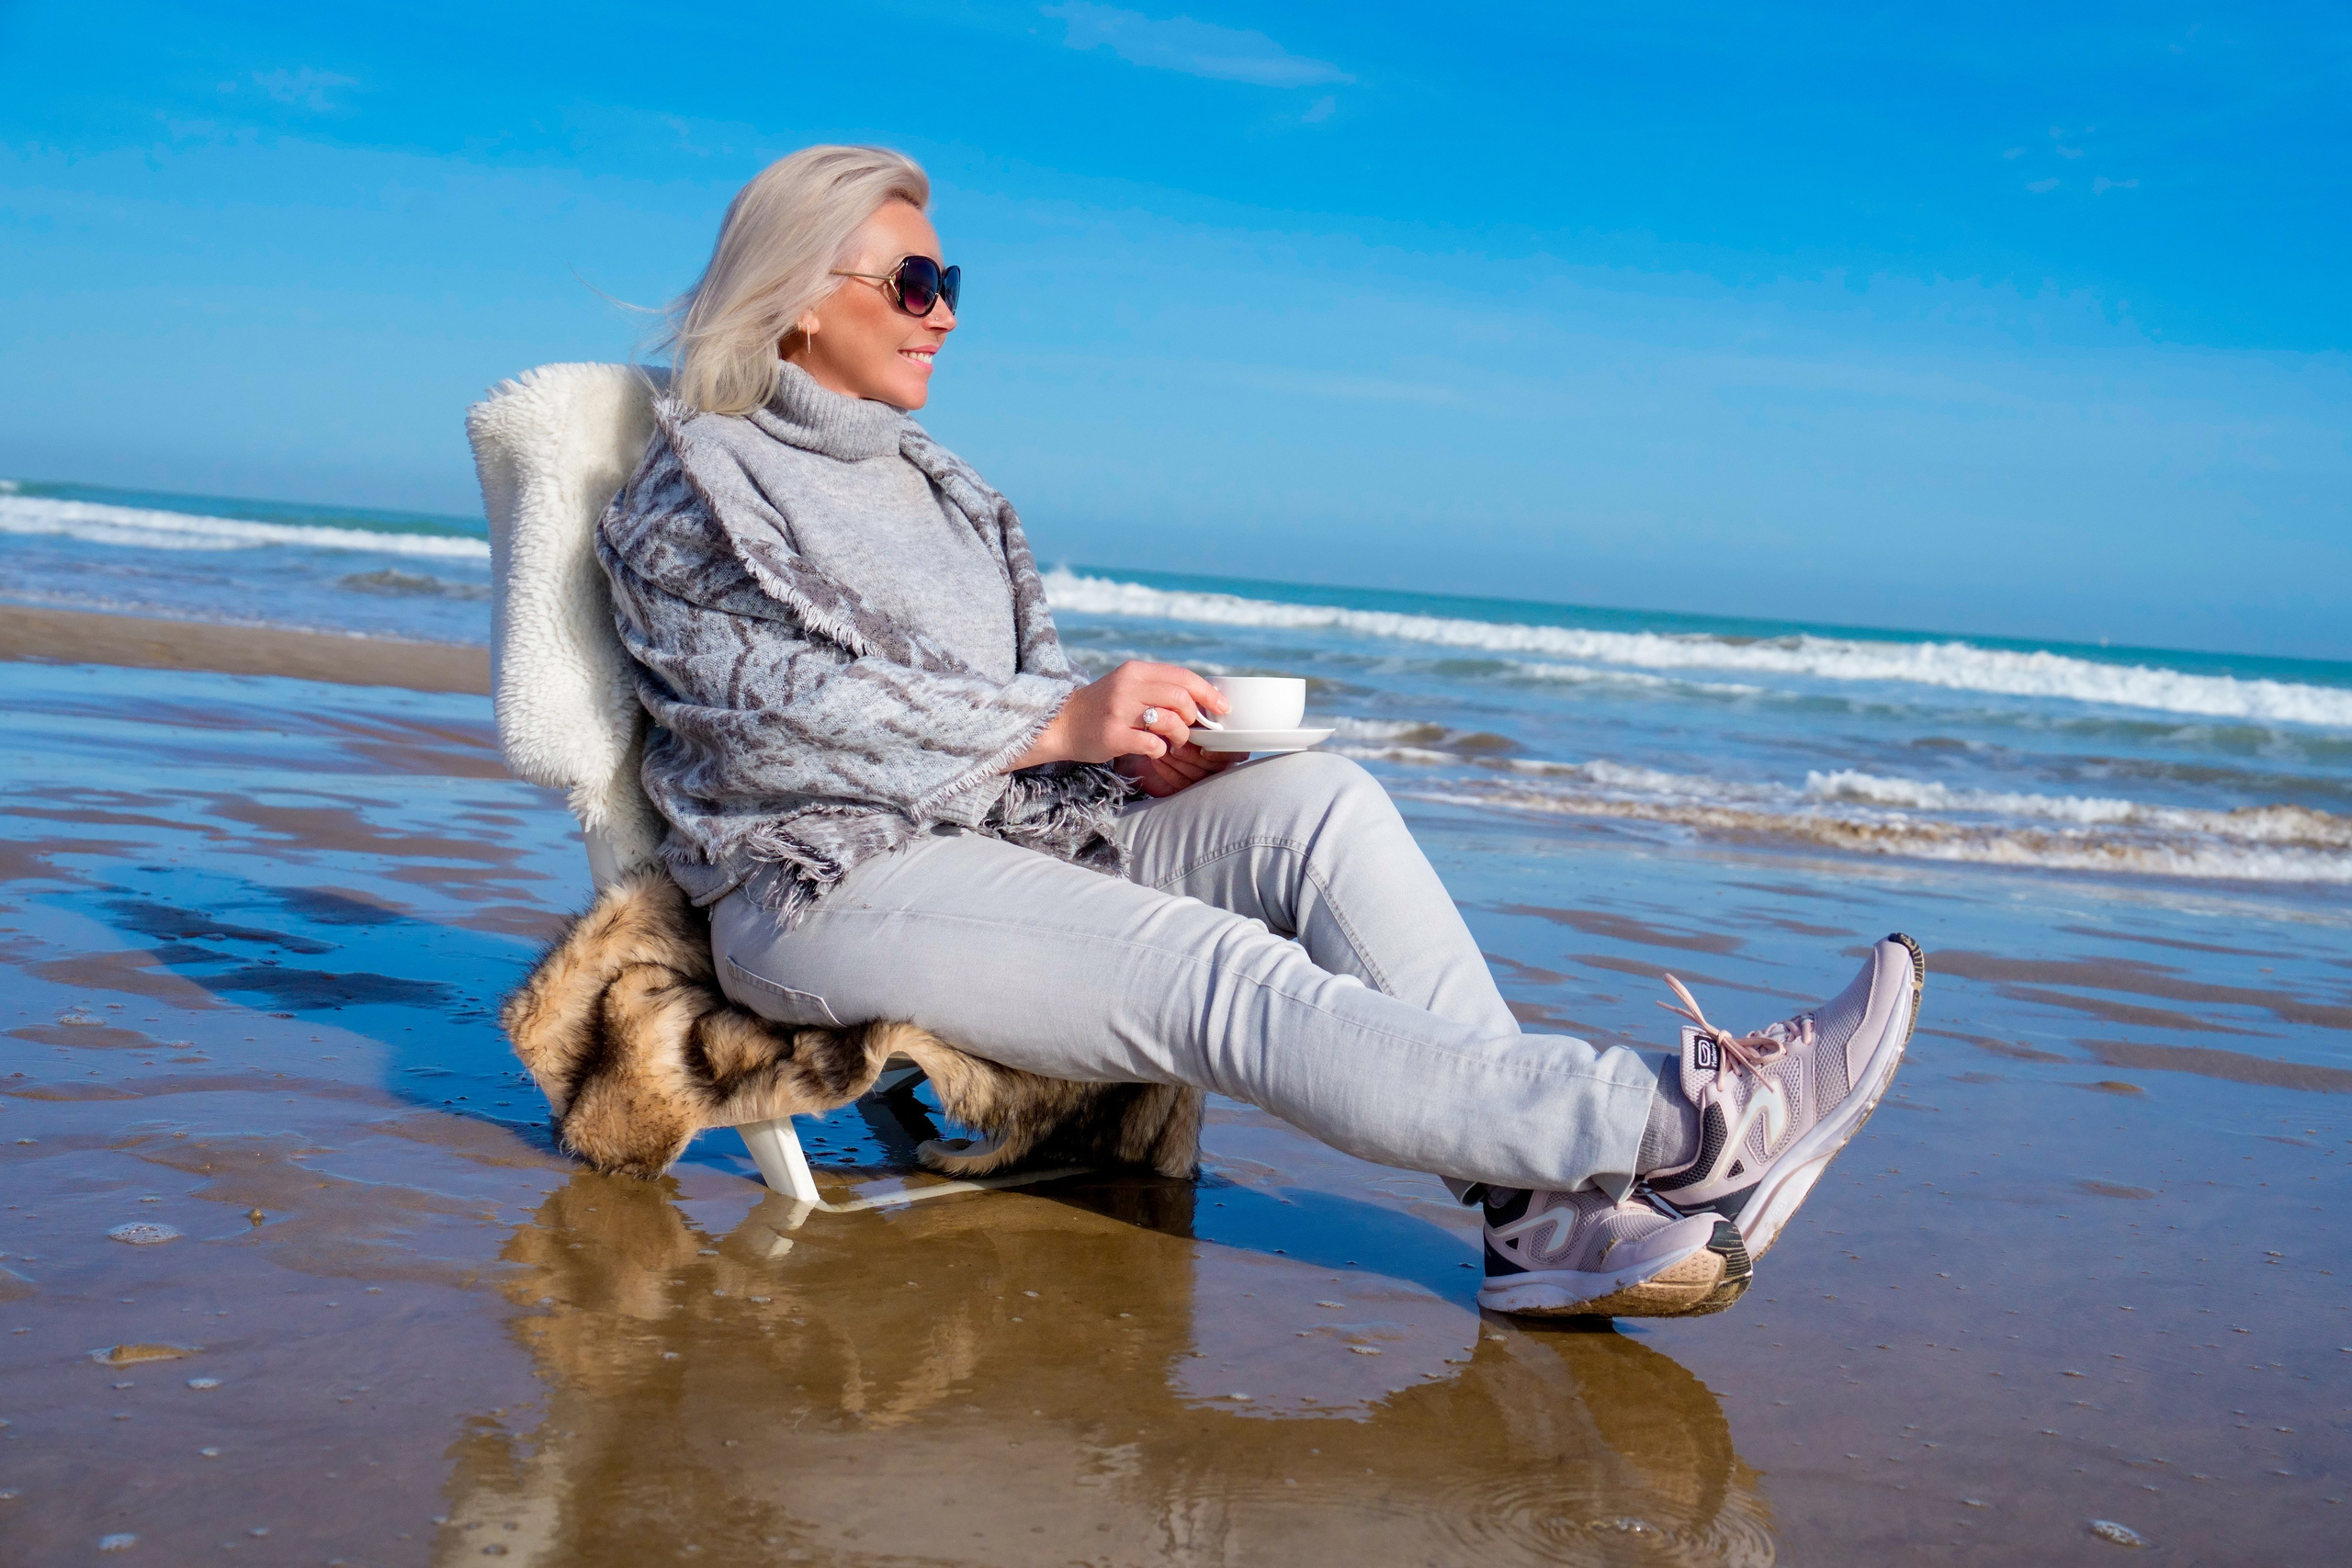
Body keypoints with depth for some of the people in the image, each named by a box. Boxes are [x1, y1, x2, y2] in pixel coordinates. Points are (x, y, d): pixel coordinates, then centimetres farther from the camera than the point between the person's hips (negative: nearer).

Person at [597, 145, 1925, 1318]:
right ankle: (1678, 1130, -37)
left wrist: (1135, 745, -3)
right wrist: (1059, 725, -21)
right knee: (1230, 982, -28)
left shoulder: (941, 485, 25)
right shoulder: (699, 484, 1)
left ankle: (1546, 1210, -30)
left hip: (1017, 833, 7)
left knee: (1320, 802, -18)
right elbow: (785, 712, -14)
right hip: (835, 885, -7)